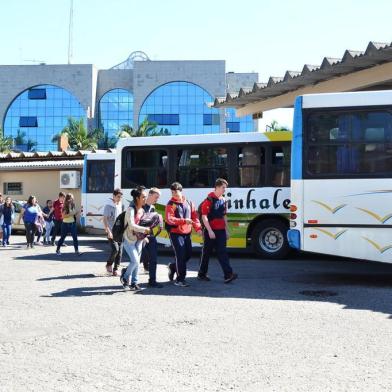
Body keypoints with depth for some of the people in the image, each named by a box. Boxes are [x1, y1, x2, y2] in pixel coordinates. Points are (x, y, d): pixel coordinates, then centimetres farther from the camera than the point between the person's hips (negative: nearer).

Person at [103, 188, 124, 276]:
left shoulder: (120, 205, 10)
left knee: (120, 250, 1)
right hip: (111, 232, -6)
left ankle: (115, 269, 9)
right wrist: (108, 231, -19)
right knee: (115, 249, -16)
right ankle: (109, 265, 8)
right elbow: (104, 220, -11)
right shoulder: (108, 206, -9)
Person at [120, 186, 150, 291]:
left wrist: (144, 236, 5)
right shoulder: (131, 209, -16)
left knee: (137, 262, 6)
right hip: (129, 239, -7)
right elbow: (132, 225, -27)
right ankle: (125, 276, 12)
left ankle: (134, 282, 17)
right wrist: (144, 229, -31)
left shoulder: (142, 210, 7)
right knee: (135, 261, -13)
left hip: (139, 239, 7)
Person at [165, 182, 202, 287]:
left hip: (187, 233, 6)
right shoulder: (171, 204, -6)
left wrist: (198, 228, -3)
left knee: (188, 254, 11)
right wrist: (184, 220, -24)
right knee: (181, 255, -8)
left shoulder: (189, 203, 9)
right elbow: (169, 219, -17)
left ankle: (173, 267, 35)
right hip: (175, 233, -6)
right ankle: (180, 279, 2)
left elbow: (194, 216, 11)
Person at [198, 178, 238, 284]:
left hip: (220, 231, 6)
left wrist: (226, 230, 17)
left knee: (223, 252, -3)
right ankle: (201, 274, 20)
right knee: (206, 253, 6)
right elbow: (204, 216, -15)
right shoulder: (209, 200, -11)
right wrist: (210, 231, -20)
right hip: (210, 231, -6)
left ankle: (228, 275, -10)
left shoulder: (223, 200, 12)